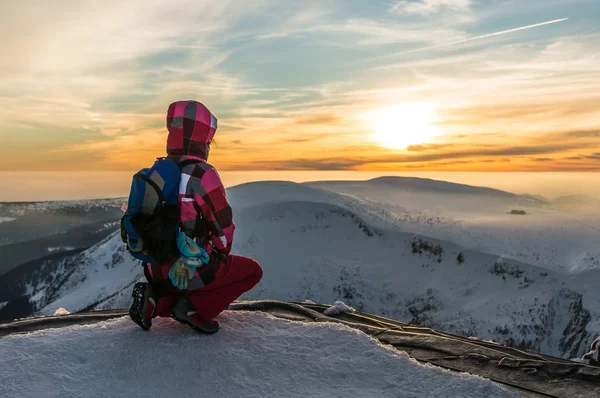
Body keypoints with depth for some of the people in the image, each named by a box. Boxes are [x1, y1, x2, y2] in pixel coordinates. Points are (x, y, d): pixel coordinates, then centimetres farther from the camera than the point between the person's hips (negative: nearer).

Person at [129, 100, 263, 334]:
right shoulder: (202, 174, -20)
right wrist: (223, 255, 7)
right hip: (192, 270, -7)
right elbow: (223, 224, -14)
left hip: (157, 269, 7)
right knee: (252, 271, 14)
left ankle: (157, 301, 11)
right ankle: (195, 308, 0)